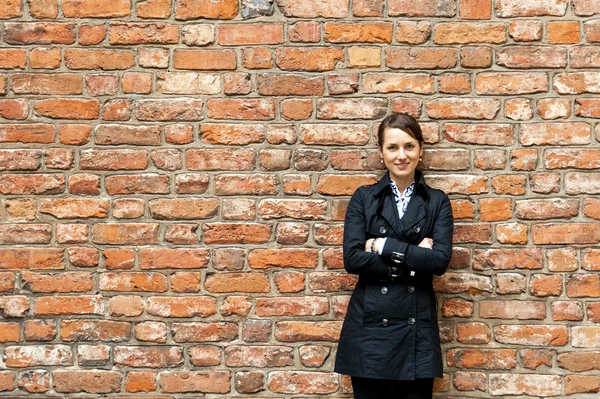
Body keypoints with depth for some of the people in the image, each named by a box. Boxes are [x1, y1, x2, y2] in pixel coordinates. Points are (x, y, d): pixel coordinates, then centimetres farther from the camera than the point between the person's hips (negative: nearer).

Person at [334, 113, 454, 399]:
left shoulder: (437, 202, 6)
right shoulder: (363, 198, 5)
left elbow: (440, 260, -10)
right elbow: (352, 259, -8)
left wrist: (384, 246, -11)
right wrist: (412, 261, -10)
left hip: (417, 328, 0)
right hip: (369, 324, 0)